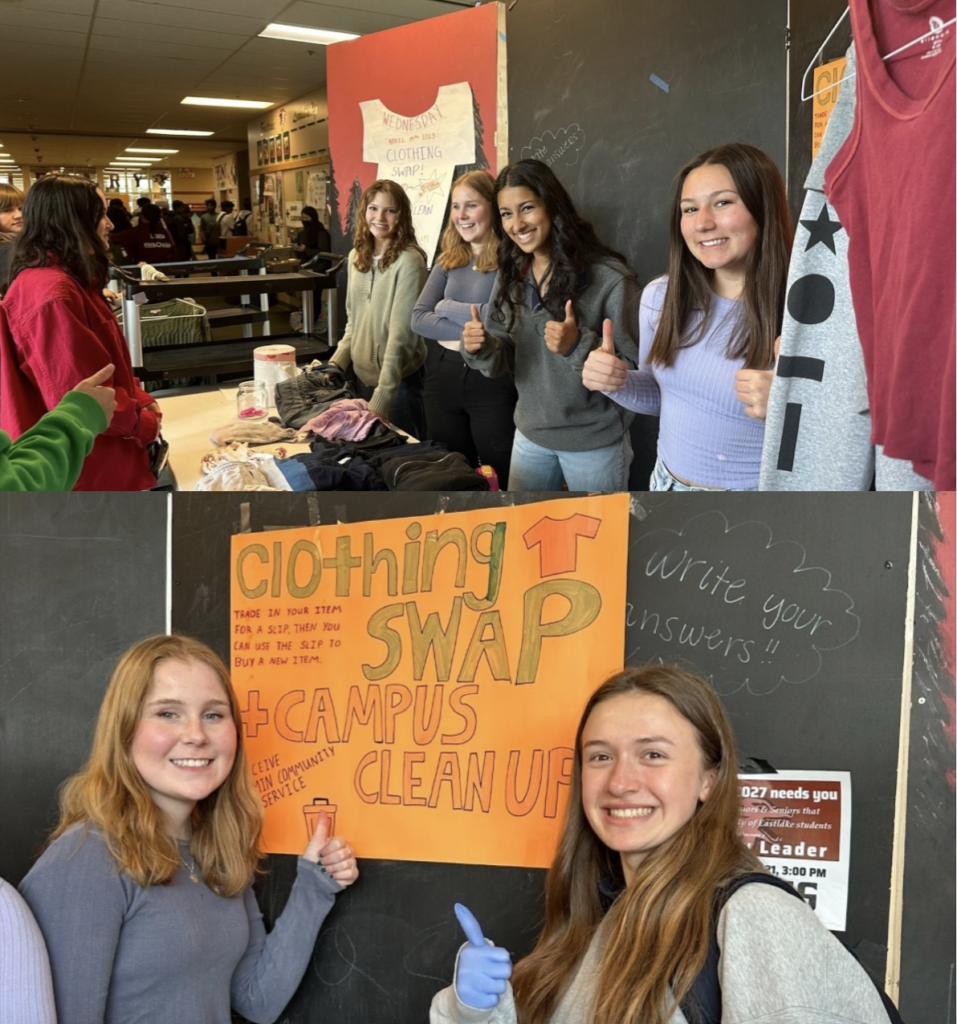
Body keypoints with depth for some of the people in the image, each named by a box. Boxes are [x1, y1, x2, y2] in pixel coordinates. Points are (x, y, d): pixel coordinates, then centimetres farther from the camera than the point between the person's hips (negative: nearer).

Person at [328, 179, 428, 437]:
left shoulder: (409, 261, -16)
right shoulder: (357, 256, 5)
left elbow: (401, 334, -20)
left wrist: (380, 400, -24)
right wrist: (334, 366, 4)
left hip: (398, 381, -6)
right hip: (363, 376, 6)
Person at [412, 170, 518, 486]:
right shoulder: (448, 260, 9)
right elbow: (418, 319, 0)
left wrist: (446, 307, -5)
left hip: (491, 380, -6)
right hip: (442, 376, 6)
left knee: (498, 478, 6)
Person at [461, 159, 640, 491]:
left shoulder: (609, 278, -18)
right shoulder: (511, 276, 1)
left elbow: (640, 369, -18)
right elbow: (503, 360, 5)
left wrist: (578, 346, -32)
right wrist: (480, 348, -17)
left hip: (594, 442, -5)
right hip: (529, 434, 5)